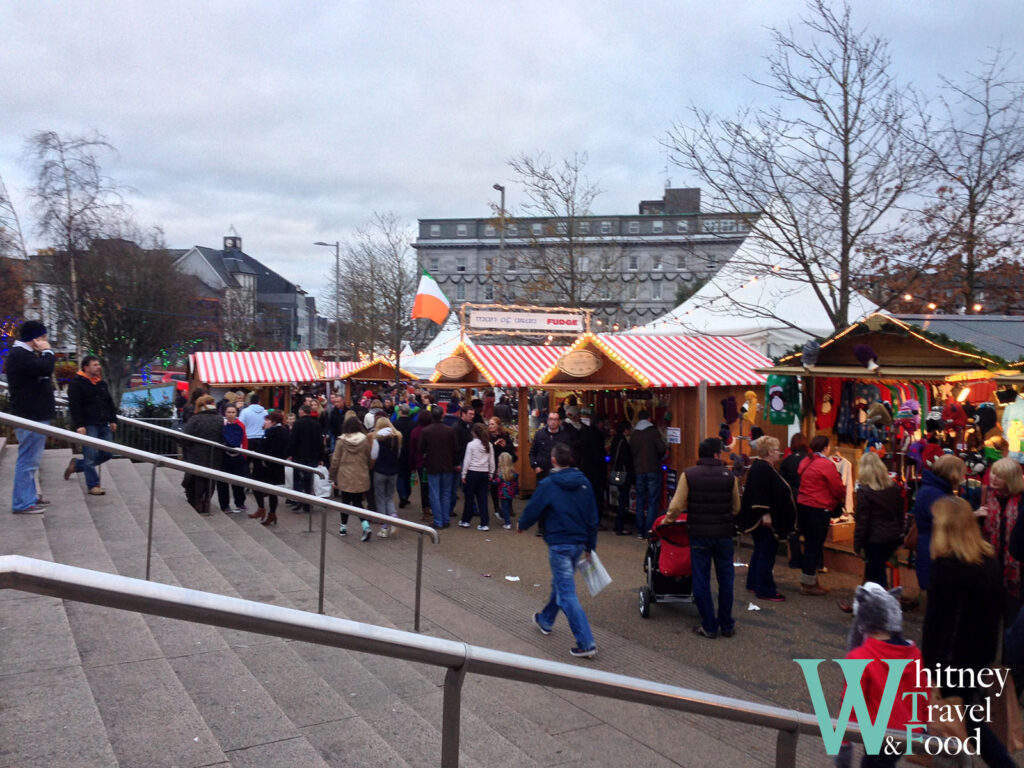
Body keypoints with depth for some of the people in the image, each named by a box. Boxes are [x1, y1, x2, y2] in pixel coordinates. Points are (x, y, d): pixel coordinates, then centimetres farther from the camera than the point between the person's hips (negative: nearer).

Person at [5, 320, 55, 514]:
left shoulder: (24, 354, 19)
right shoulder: (20, 355, -15)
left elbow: (42, 373, 21)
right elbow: (45, 368, -27)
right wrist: (47, 351, -14)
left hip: (36, 416, 11)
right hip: (30, 417, -11)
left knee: (30, 459, 18)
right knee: (28, 460, -8)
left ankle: (30, 496, 27)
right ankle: (22, 503, -5)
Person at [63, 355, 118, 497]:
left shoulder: (102, 384, 17)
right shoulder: (76, 383, -5)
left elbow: (110, 403, 22)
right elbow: (74, 406, -12)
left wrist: (113, 420, 14)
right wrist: (79, 425, -18)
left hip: (103, 425, 7)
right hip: (88, 426, -7)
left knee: (108, 453, 7)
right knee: (91, 455, -7)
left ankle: (77, 464, 26)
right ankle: (93, 485, 1)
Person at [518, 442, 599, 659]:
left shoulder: (548, 484, -14)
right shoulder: (584, 482, 3)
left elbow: (533, 509, -4)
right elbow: (593, 517, 7)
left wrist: (522, 525, 18)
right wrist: (590, 546, 16)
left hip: (559, 544, -7)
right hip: (579, 543, 7)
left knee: (567, 594, -4)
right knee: (560, 583, 26)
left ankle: (586, 643, -9)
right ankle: (545, 620, 47)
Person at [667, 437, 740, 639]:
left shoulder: (688, 475, -8)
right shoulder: (729, 475, -3)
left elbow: (676, 506, -10)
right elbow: (736, 507, 4)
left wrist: (668, 521, 8)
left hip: (699, 534, -2)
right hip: (724, 534, 2)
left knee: (701, 581, 8)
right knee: (726, 580, 15)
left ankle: (709, 626, 13)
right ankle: (727, 625, 23)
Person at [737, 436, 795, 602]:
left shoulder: (764, 467, 14)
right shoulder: (762, 469, -19)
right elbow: (759, 493, -26)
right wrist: (765, 514, -27)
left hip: (763, 520, 11)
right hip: (764, 519, -11)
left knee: (761, 551, 17)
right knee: (766, 552, -5)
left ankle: (753, 583, 25)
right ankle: (765, 590, 0)